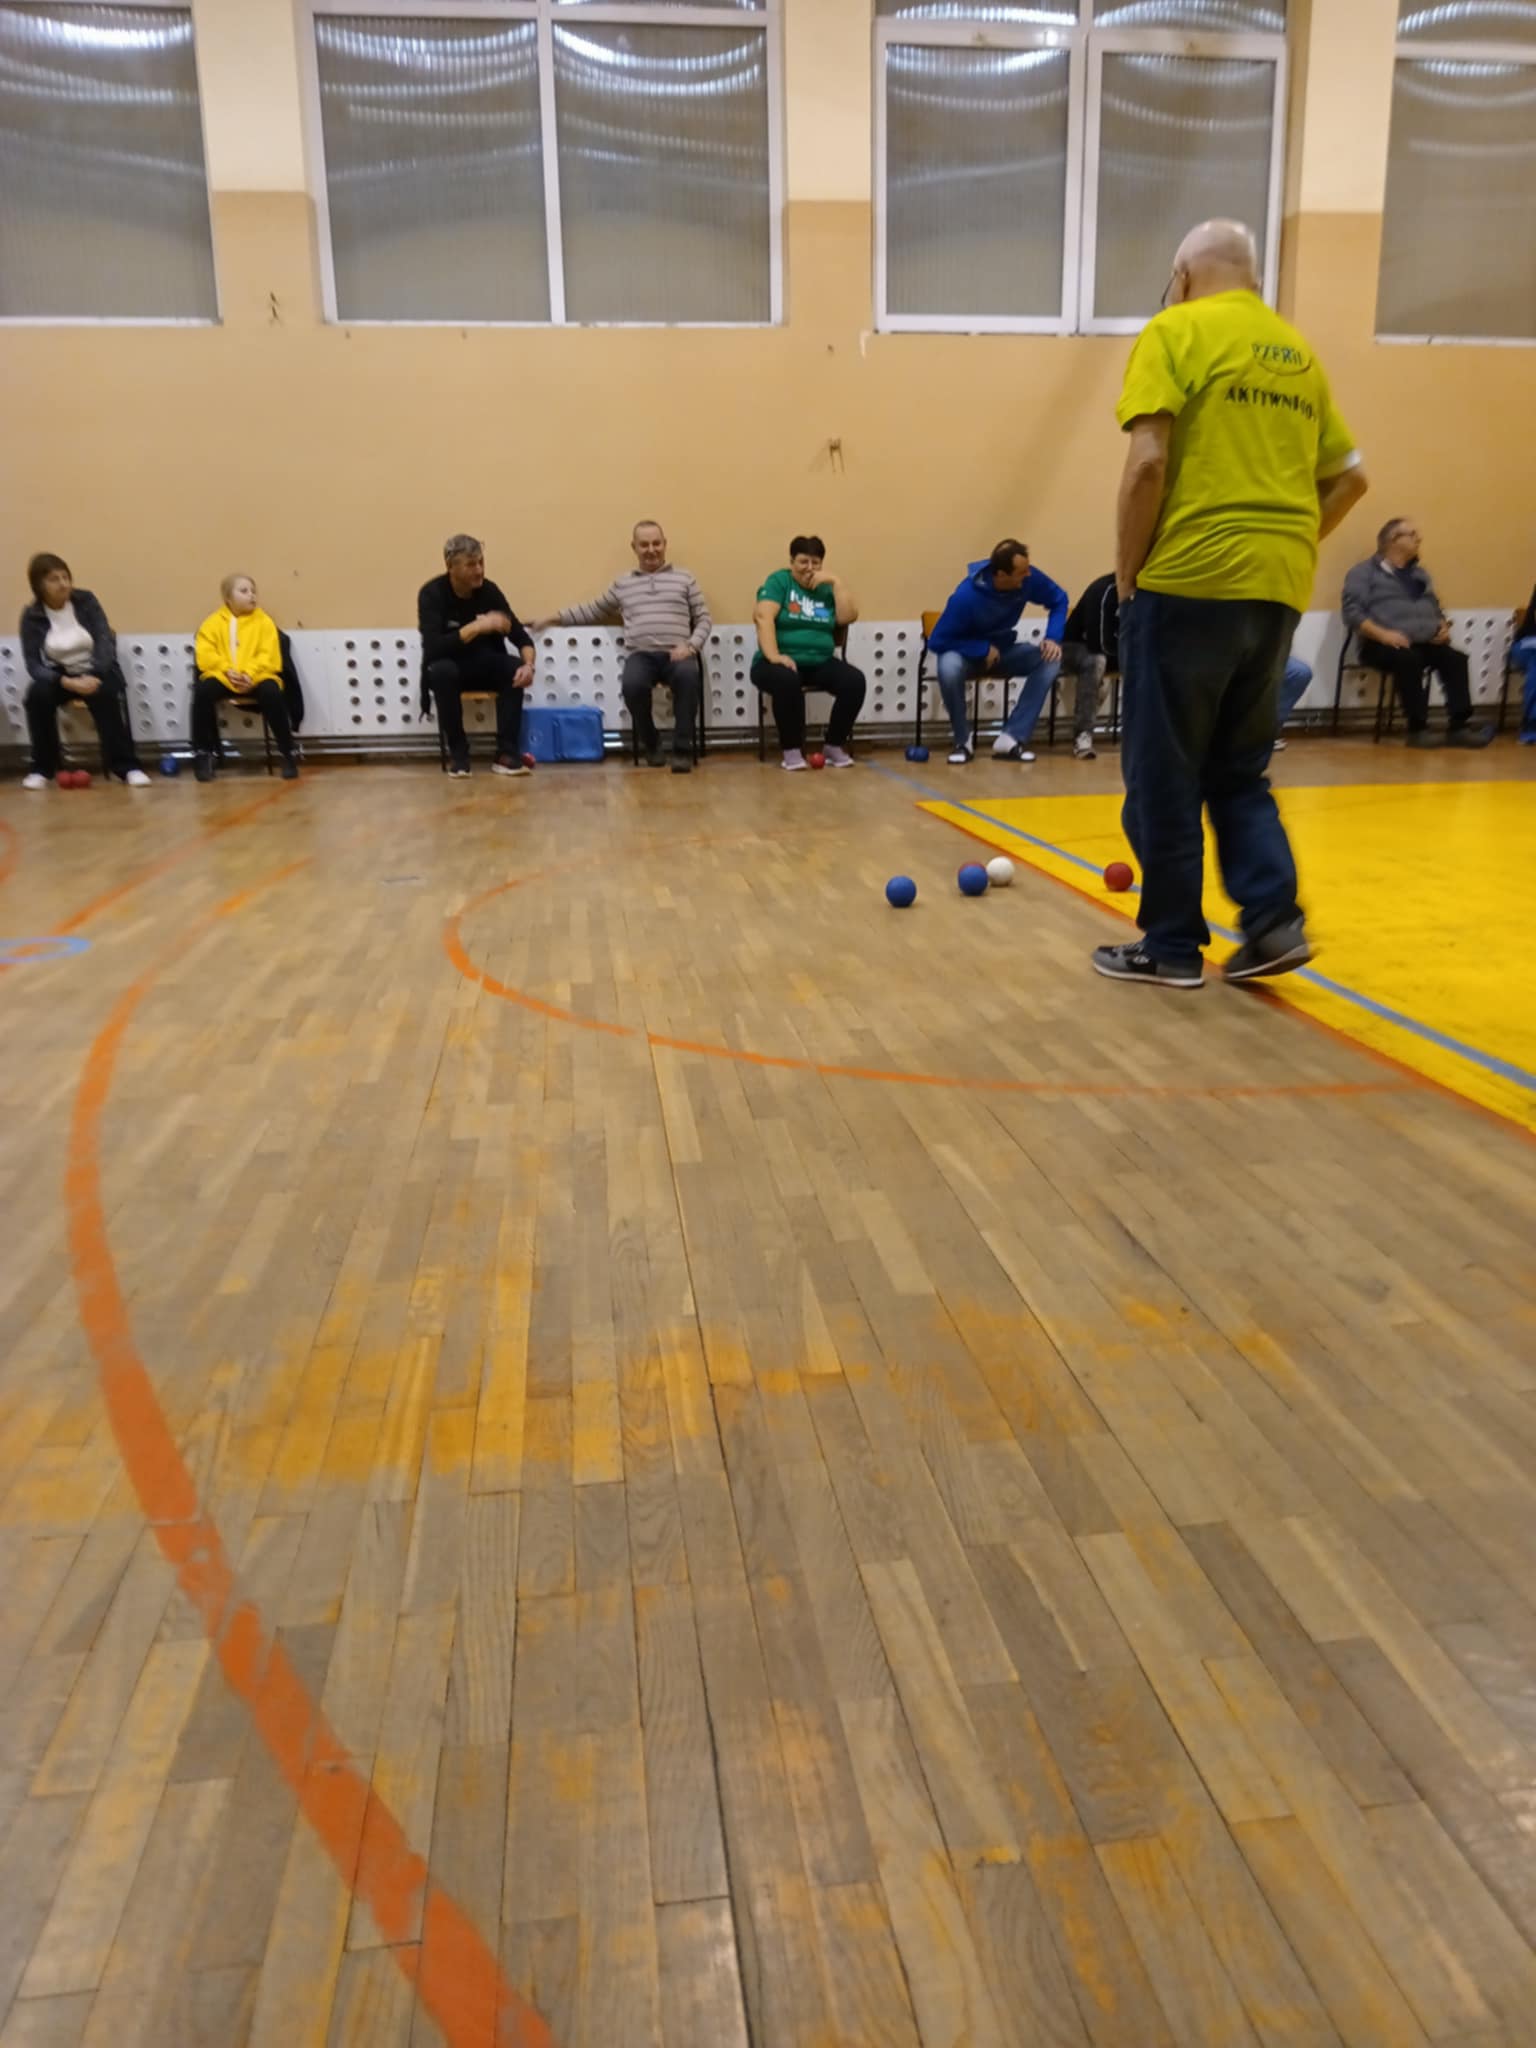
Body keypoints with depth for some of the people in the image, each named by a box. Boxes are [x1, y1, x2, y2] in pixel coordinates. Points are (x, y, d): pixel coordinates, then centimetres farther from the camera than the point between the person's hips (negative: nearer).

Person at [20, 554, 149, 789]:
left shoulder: (86, 601, -4)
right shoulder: (32, 616, -5)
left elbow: (106, 641, -12)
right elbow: (34, 664, -12)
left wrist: (94, 677, -30)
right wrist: (68, 682, -31)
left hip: (95, 672, -1)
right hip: (59, 676, 1)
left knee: (106, 694, -33)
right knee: (37, 694, -29)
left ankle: (126, 766, -27)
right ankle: (42, 768, -14)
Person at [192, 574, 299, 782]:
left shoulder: (264, 621, 9)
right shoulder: (214, 622, 12)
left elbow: (269, 656, -2)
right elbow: (205, 654, 2)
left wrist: (250, 674, -18)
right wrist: (227, 671, -15)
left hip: (256, 678, -1)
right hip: (222, 676, 1)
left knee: (271, 692, -34)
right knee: (203, 691, -30)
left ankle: (287, 753, -19)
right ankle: (203, 754, -14)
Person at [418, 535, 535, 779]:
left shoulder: (489, 590, -7)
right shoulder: (432, 594, -17)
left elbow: (521, 636, -6)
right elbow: (433, 647, -30)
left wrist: (528, 664, -28)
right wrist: (478, 626, -36)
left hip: (484, 668, 3)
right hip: (449, 668, -3)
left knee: (515, 668, -27)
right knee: (441, 671, -37)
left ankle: (506, 753, -23)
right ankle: (458, 753, -21)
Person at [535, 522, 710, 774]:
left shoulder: (685, 579, 18)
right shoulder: (621, 584, 23)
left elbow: (704, 619, 14)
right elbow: (593, 611, 33)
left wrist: (691, 646, -5)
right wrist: (555, 617, 28)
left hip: (677, 654, -1)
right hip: (641, 655, 1)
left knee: (688, 675, -38)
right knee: (632, 684, -35)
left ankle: (682, 748, -26)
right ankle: (651, 743, -7)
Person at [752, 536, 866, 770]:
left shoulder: (827, 589, 14)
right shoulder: (779, 581, 2)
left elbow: (848, 617, 0)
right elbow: (763, 617, -13)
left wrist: (836, 583, -5)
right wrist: (773, 655, -27)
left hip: (820, 663, 4)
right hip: (783, 662, -4)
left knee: (855, 680, -22)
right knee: (787, 680, -38)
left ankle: (835, 746, -7)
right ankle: (792, 750, -22)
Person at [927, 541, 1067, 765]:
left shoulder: (1028, 578, -19)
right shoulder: (967, 595, -30)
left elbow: (1059, 599, -1)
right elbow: (937, 642, -24)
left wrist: (1053, 637, -17)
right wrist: (984, 649, -27)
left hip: (1004, 651, 4)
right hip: (968, 653, -4)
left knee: (1050, 659, -22)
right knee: (949, 667, -38)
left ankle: (1011, 738, -20)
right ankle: (963, 741, -15)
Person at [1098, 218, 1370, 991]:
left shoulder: (1176, 333, -2)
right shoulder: (1296, 352, 18)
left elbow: (1148, 464, -13)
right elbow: (1348, 475, 18)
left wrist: (1127, 576, -5)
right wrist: (1286, 545, 19)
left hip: (1188, 582, -6)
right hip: (1278, 590, 7)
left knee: (1165, 774, 3)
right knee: (1238, 769, 17)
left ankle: (1171, 945, 9)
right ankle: (1274, 920, 7)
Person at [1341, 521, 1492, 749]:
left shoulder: (1420, 575, 27)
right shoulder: (1365, 572, 5)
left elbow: (1436, 610, 31)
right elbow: (1352, 613, -7)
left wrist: (1443, 628, 7)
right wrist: (1384, 634, -21)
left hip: (1425, 643, 6)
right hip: (1384, 644, -6)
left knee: (1456, 658, -24)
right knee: (1409, 659, -38)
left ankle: (1458, 726, -28)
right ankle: (1417, 728, -31)